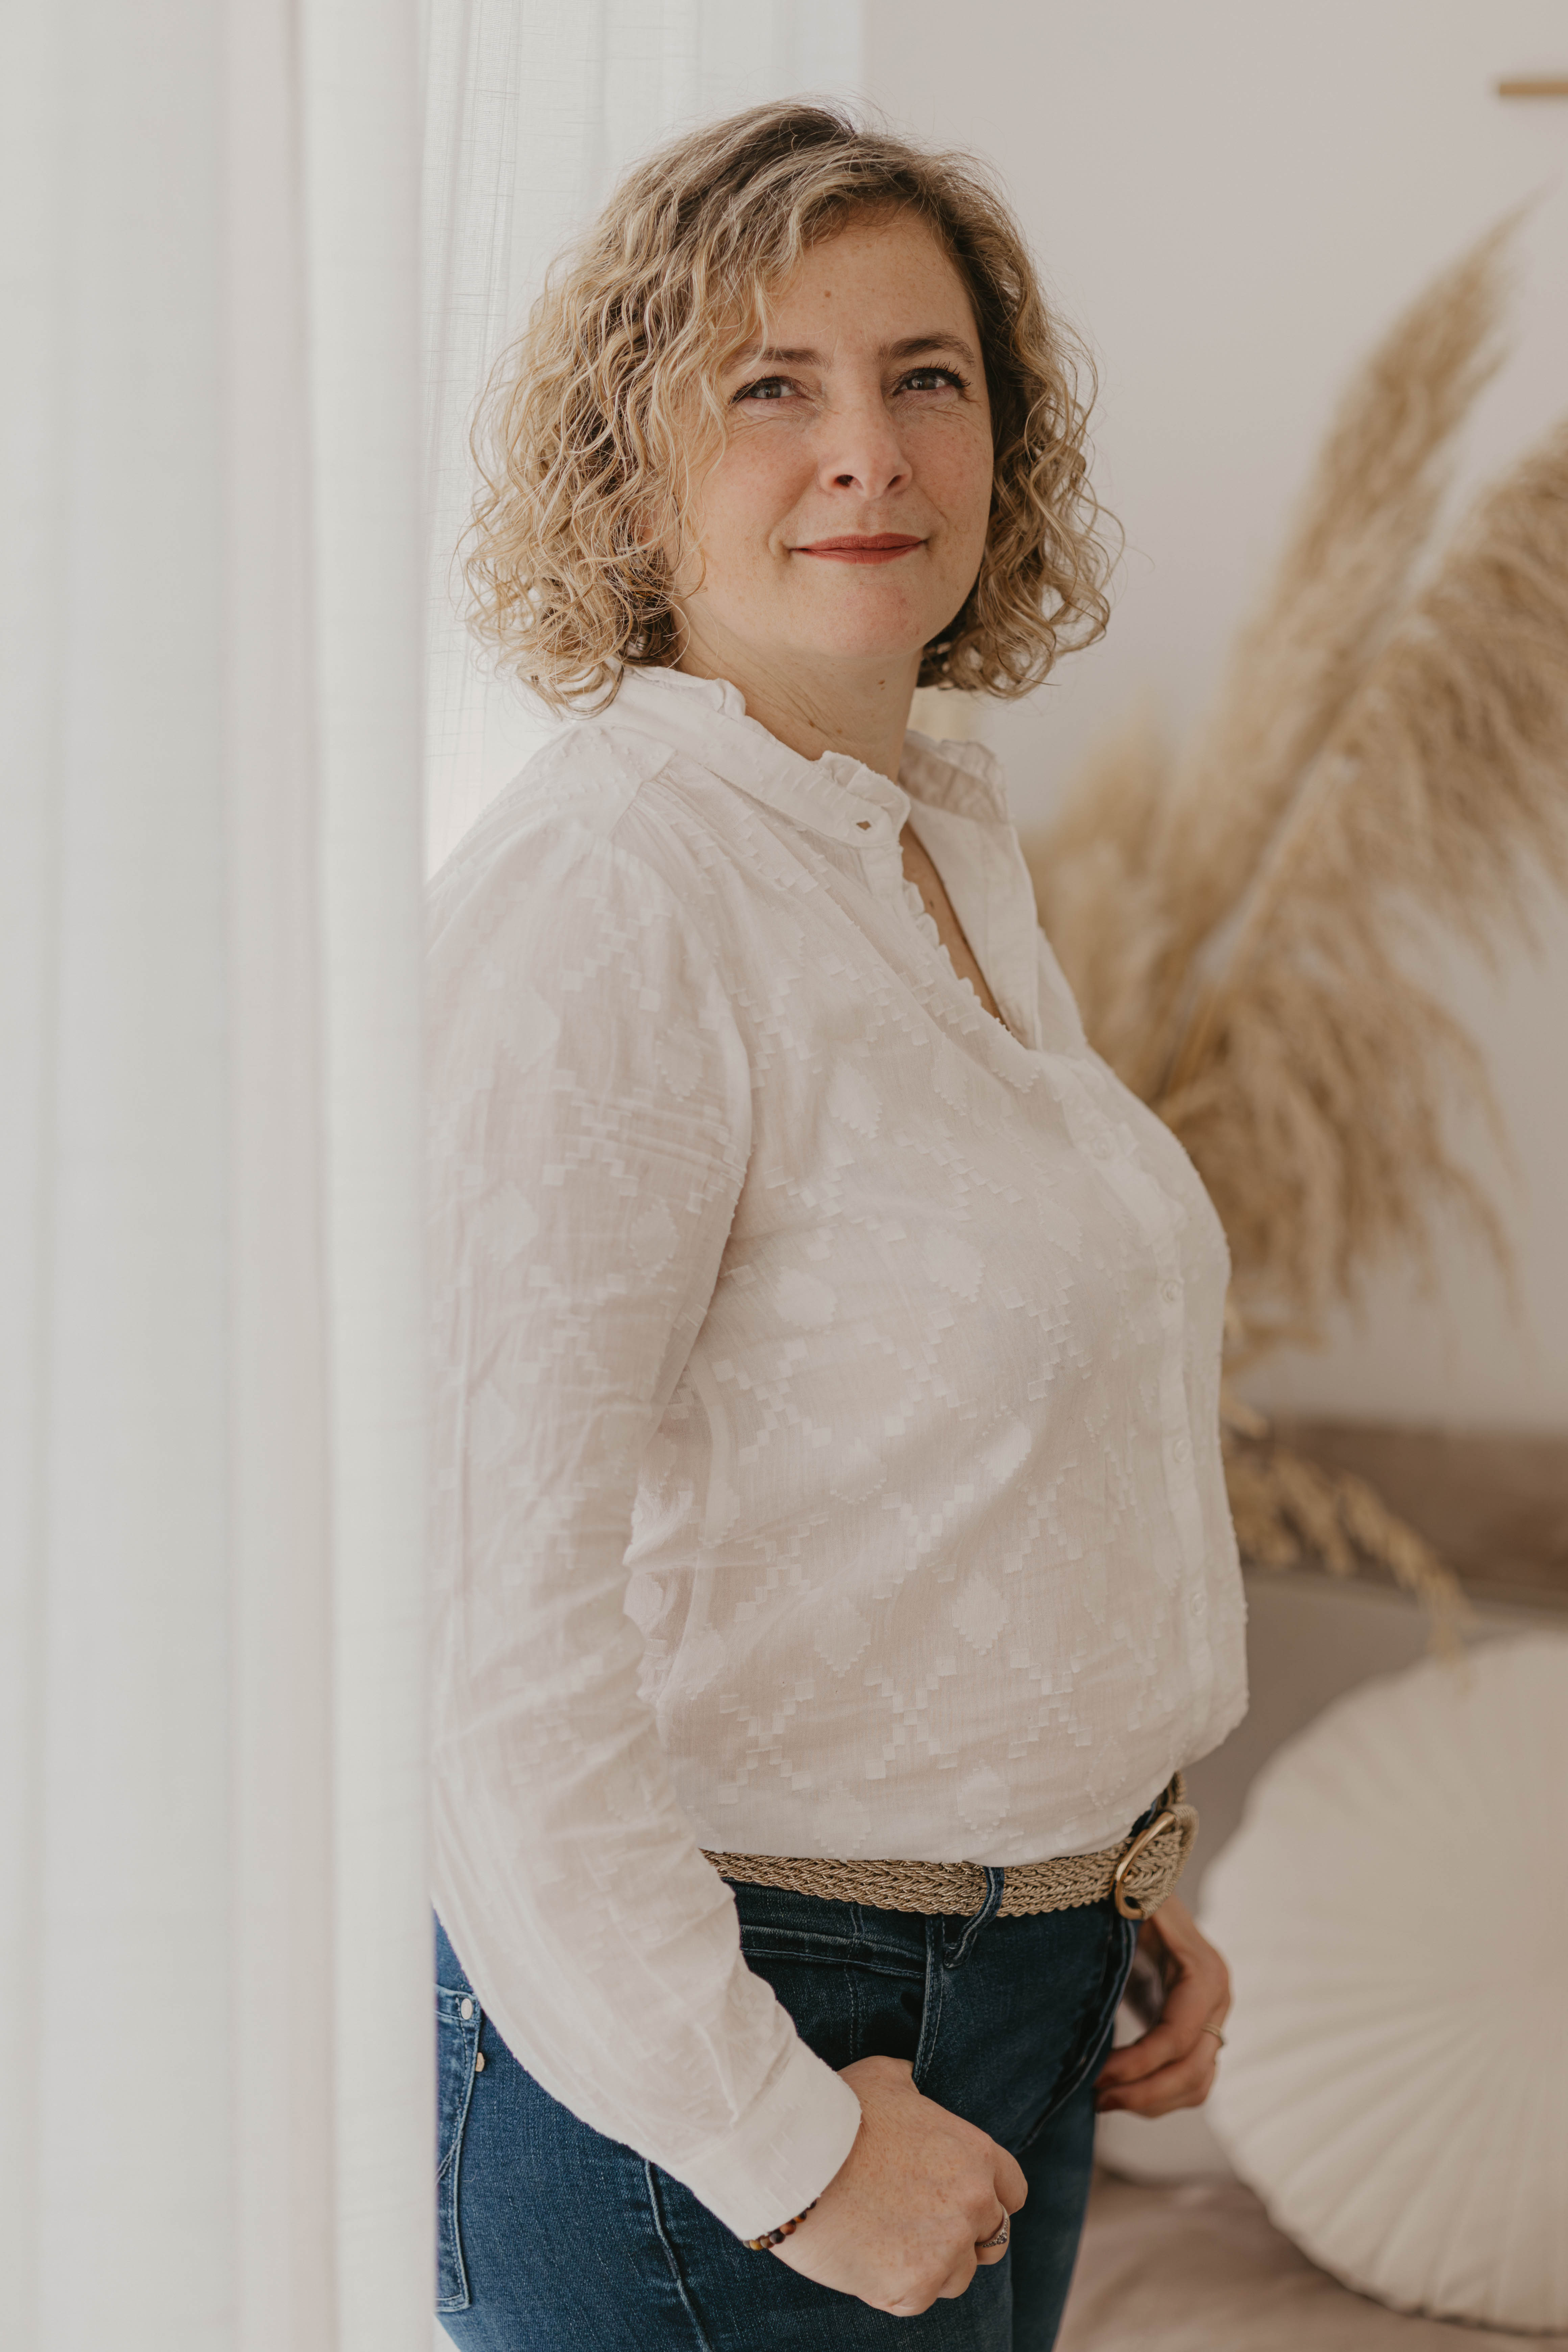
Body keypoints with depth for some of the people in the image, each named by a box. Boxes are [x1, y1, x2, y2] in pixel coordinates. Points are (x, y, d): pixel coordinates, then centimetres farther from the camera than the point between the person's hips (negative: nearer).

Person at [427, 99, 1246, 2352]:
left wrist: (1120, 1869, 14)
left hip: (1008, 1985, 8)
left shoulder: (962, 841, 8)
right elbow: (492, 1601, -24)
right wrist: (778, 2144, -19)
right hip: (719, 2013, -8)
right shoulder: (598, 897, -19)